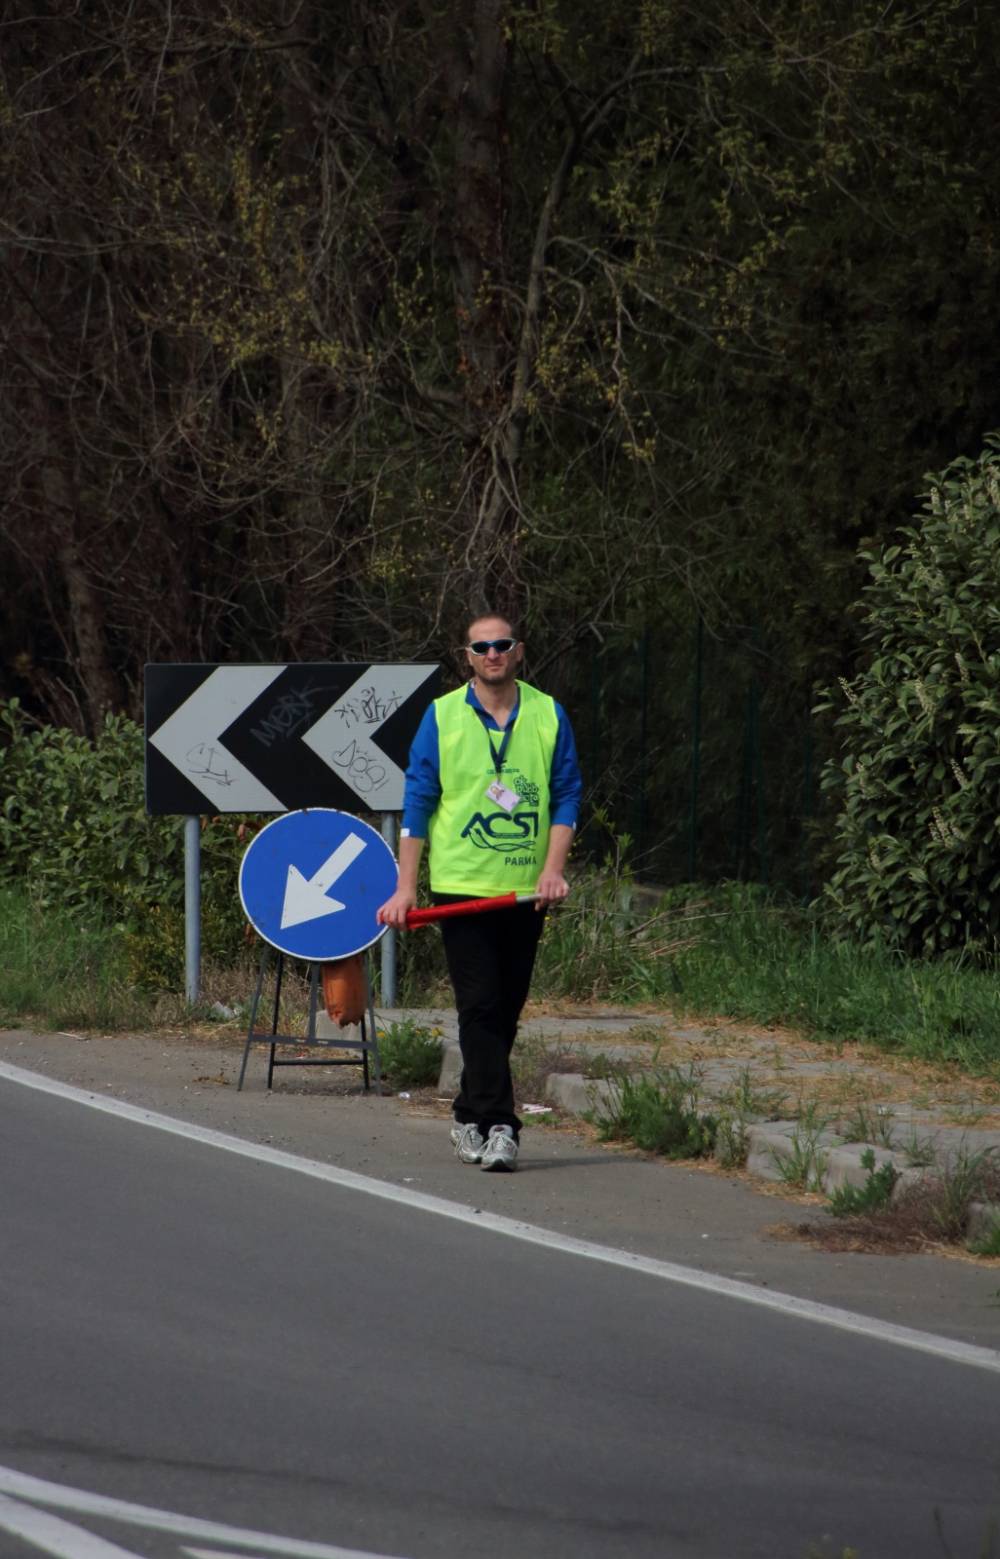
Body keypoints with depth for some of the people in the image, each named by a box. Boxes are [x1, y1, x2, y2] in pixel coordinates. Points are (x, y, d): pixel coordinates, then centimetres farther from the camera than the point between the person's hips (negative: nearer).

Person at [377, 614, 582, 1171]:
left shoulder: (549, 715, 6)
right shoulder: (442, 717, 2)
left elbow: (567, 794, 6)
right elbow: (418, 802, 3)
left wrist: (554, 869, -7)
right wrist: (405, 887, -2)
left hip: (525, 891, 2)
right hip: (462, 885, -2)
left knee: (506, 1012, 7)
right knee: (481, 1007, -11)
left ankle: (471, 1117, 20)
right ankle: (498, 1125, -13)